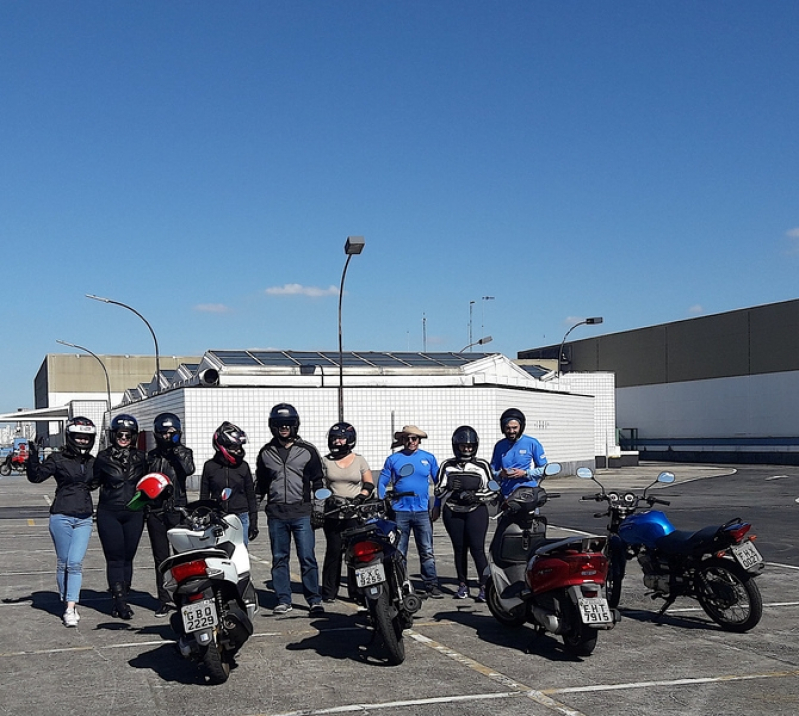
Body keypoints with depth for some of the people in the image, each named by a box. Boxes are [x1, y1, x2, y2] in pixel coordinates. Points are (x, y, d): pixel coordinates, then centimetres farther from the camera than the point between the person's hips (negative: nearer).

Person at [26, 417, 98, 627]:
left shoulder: (92, 462, 11)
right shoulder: (57, 459, -3)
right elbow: (36, 476, -12)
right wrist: (33, 456, -27)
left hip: (84, 519, 3)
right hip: (61, 517, -2)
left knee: (75, 563, -7)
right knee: (63, 563, 6)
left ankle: (71, 609, -9)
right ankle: (67, 601, 20)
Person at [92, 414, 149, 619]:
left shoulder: (141, 457, 8)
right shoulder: (104, 457, 1)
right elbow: (94, 482, 7)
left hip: (134, 513, 3)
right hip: (109, 513, -3)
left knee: (128, 558, 6)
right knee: (115, 558, -5)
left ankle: (121, 600, 14)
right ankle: (119, 601, -5)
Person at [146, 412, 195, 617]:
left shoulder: (183, 452, 6)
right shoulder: (152, 456, 14)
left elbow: (189, 469, -15)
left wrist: (177, 449, -15)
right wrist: (143, 508, 10)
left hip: (178, 510, -3)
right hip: (156, 512, 3)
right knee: (161, 558, 5)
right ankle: (164, 601, 11)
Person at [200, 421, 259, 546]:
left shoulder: (243, 466, 6)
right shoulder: (210, 466, 3)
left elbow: (251, 495, 10)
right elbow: (204, 495, 9)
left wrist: (253, 522, 8)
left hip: (240, 517, 1)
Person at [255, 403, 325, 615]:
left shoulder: (307, 451, 5)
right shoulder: (266, 453, 11)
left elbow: (318, 481, 9)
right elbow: (260, 485, 19)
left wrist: (319, 510, 2)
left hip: (302, 512, -2)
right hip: (276, 514, 2)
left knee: (307, 558, -5)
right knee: (279, 559, 7)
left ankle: (314, 599, 3)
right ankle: (283, 600, 15)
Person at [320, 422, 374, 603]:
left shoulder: (360, 461, 9)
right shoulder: (326, 460, 11)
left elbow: (369, 484, 9)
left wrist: (360, 497, -8)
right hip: (332, 512, 0)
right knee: (334, 550, -2)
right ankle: (329, 591, 4)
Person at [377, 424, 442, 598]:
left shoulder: (428, 458, 8)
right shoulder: (393, 459, 6)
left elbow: (439, 482, 12)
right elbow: (382, 482, 9)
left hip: (422, 512, 0)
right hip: (399, 512, 0)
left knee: (427, 551, 0)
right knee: (398, 552, 3)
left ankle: (432, 585, 4)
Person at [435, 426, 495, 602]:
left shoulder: (482, 466, 5)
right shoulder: (447, 466, 9)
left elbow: (491, 491, 5)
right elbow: (438, 492, 8)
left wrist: (476, 496, -12)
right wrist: (449, 487, -13)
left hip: (476, 510, -2)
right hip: (453, 512, 2)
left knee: (477, 548, -10)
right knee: (459, 549, 6)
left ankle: (484, 586, -5)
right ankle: (463, 585, 17)